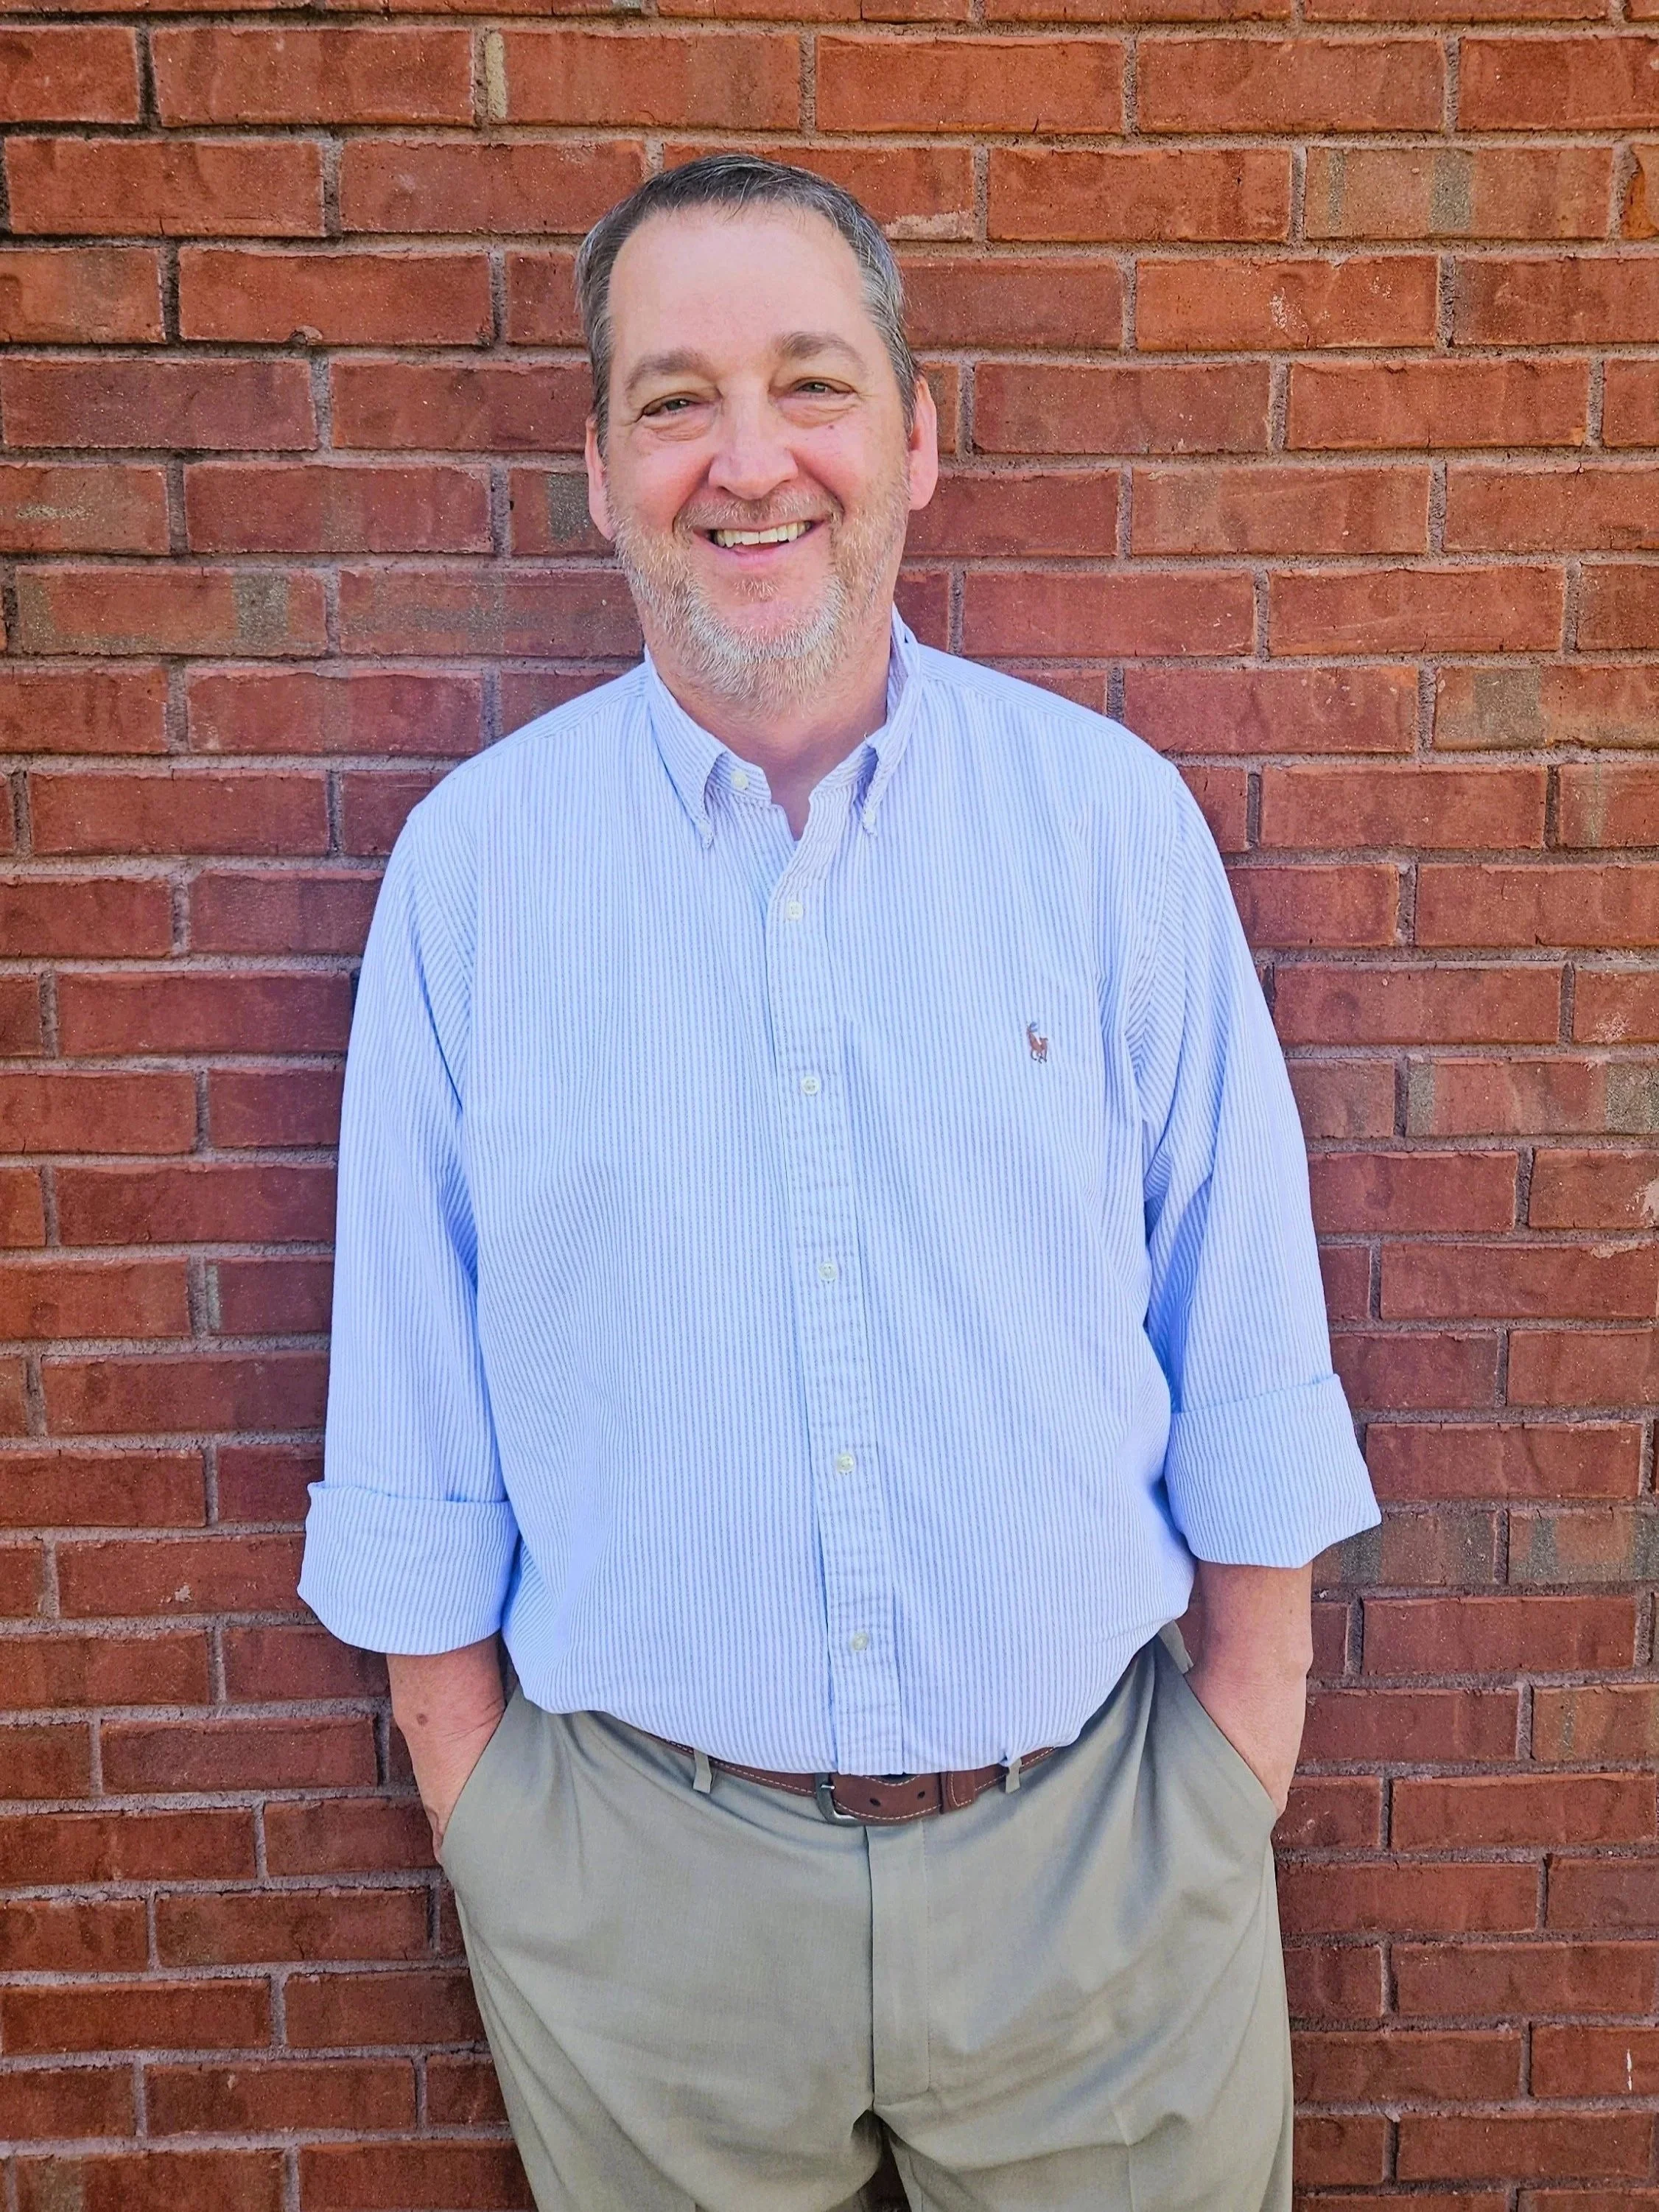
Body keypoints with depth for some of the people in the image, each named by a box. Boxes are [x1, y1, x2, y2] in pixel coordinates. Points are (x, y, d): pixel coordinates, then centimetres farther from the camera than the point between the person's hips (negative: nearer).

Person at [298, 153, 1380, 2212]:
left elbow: (1247, 1343, -1)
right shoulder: (471, 859, -5)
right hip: (639, 1876, 0)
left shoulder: (1110, 813, -5)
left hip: (1097, 1847, 1)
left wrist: (1243, 1760, 1)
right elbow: (415, 1426, -1)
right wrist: (473, 1807, 1)